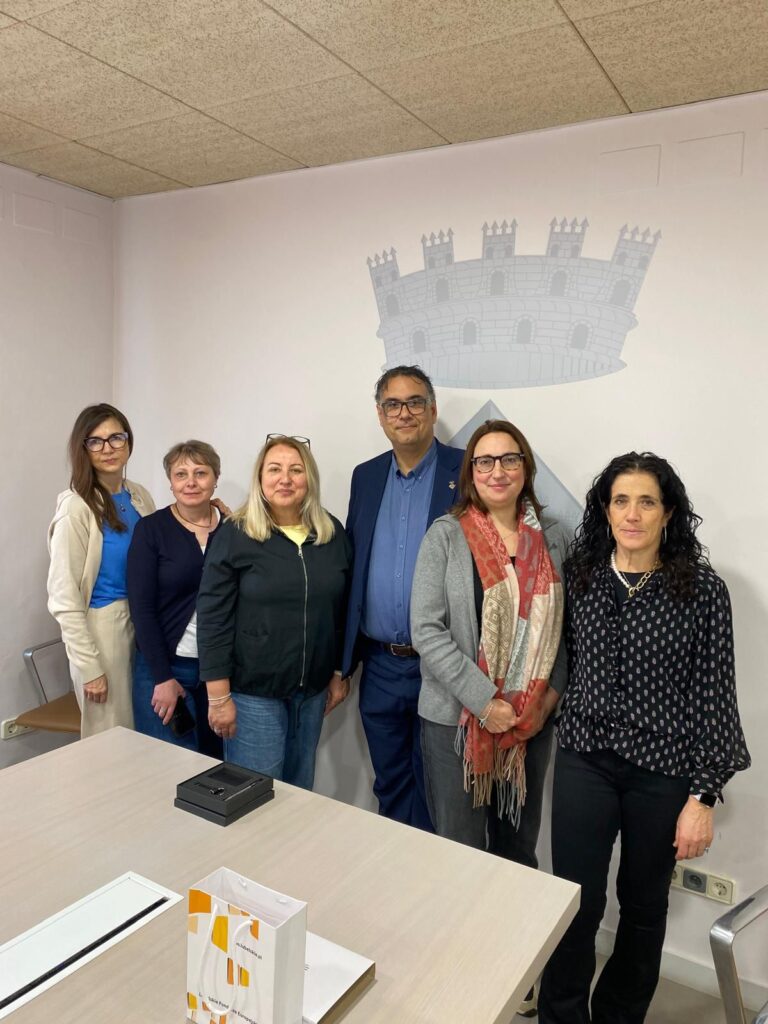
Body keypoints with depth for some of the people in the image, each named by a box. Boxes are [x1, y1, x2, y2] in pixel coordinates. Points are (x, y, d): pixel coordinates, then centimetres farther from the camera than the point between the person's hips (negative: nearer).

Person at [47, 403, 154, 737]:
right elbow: (64, 598, -15)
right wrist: (90, 667, -14)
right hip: (100, 626, -6)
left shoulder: (140, 496, 2)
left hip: (143, 621, 6)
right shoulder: (76, 508, -15)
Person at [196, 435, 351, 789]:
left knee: (301, 791, 18)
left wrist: (339, 673, 10)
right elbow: (213, 619, -11)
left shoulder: (332, 533, 2)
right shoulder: (234, 535, -10)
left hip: (313, 689, 4)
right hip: (252, 691, -4)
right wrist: (219, 696, -11)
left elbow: (343, 610, 9)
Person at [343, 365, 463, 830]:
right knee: (390, 788, 20)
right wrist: (344, 661, 11)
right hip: (380, 667, 5)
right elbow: (352, 569, 11)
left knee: (434, 793, 13)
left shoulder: (466, 472, -8)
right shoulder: (366, 477, 8)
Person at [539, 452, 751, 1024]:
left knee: (644, 905, 18)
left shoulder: (703, 589, -9)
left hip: (663, 769, -1)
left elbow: (714, 696, -8)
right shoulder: (581, 575, -1)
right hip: (585, 760, 1)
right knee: (575, 903, 3)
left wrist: (703, 795, -9)